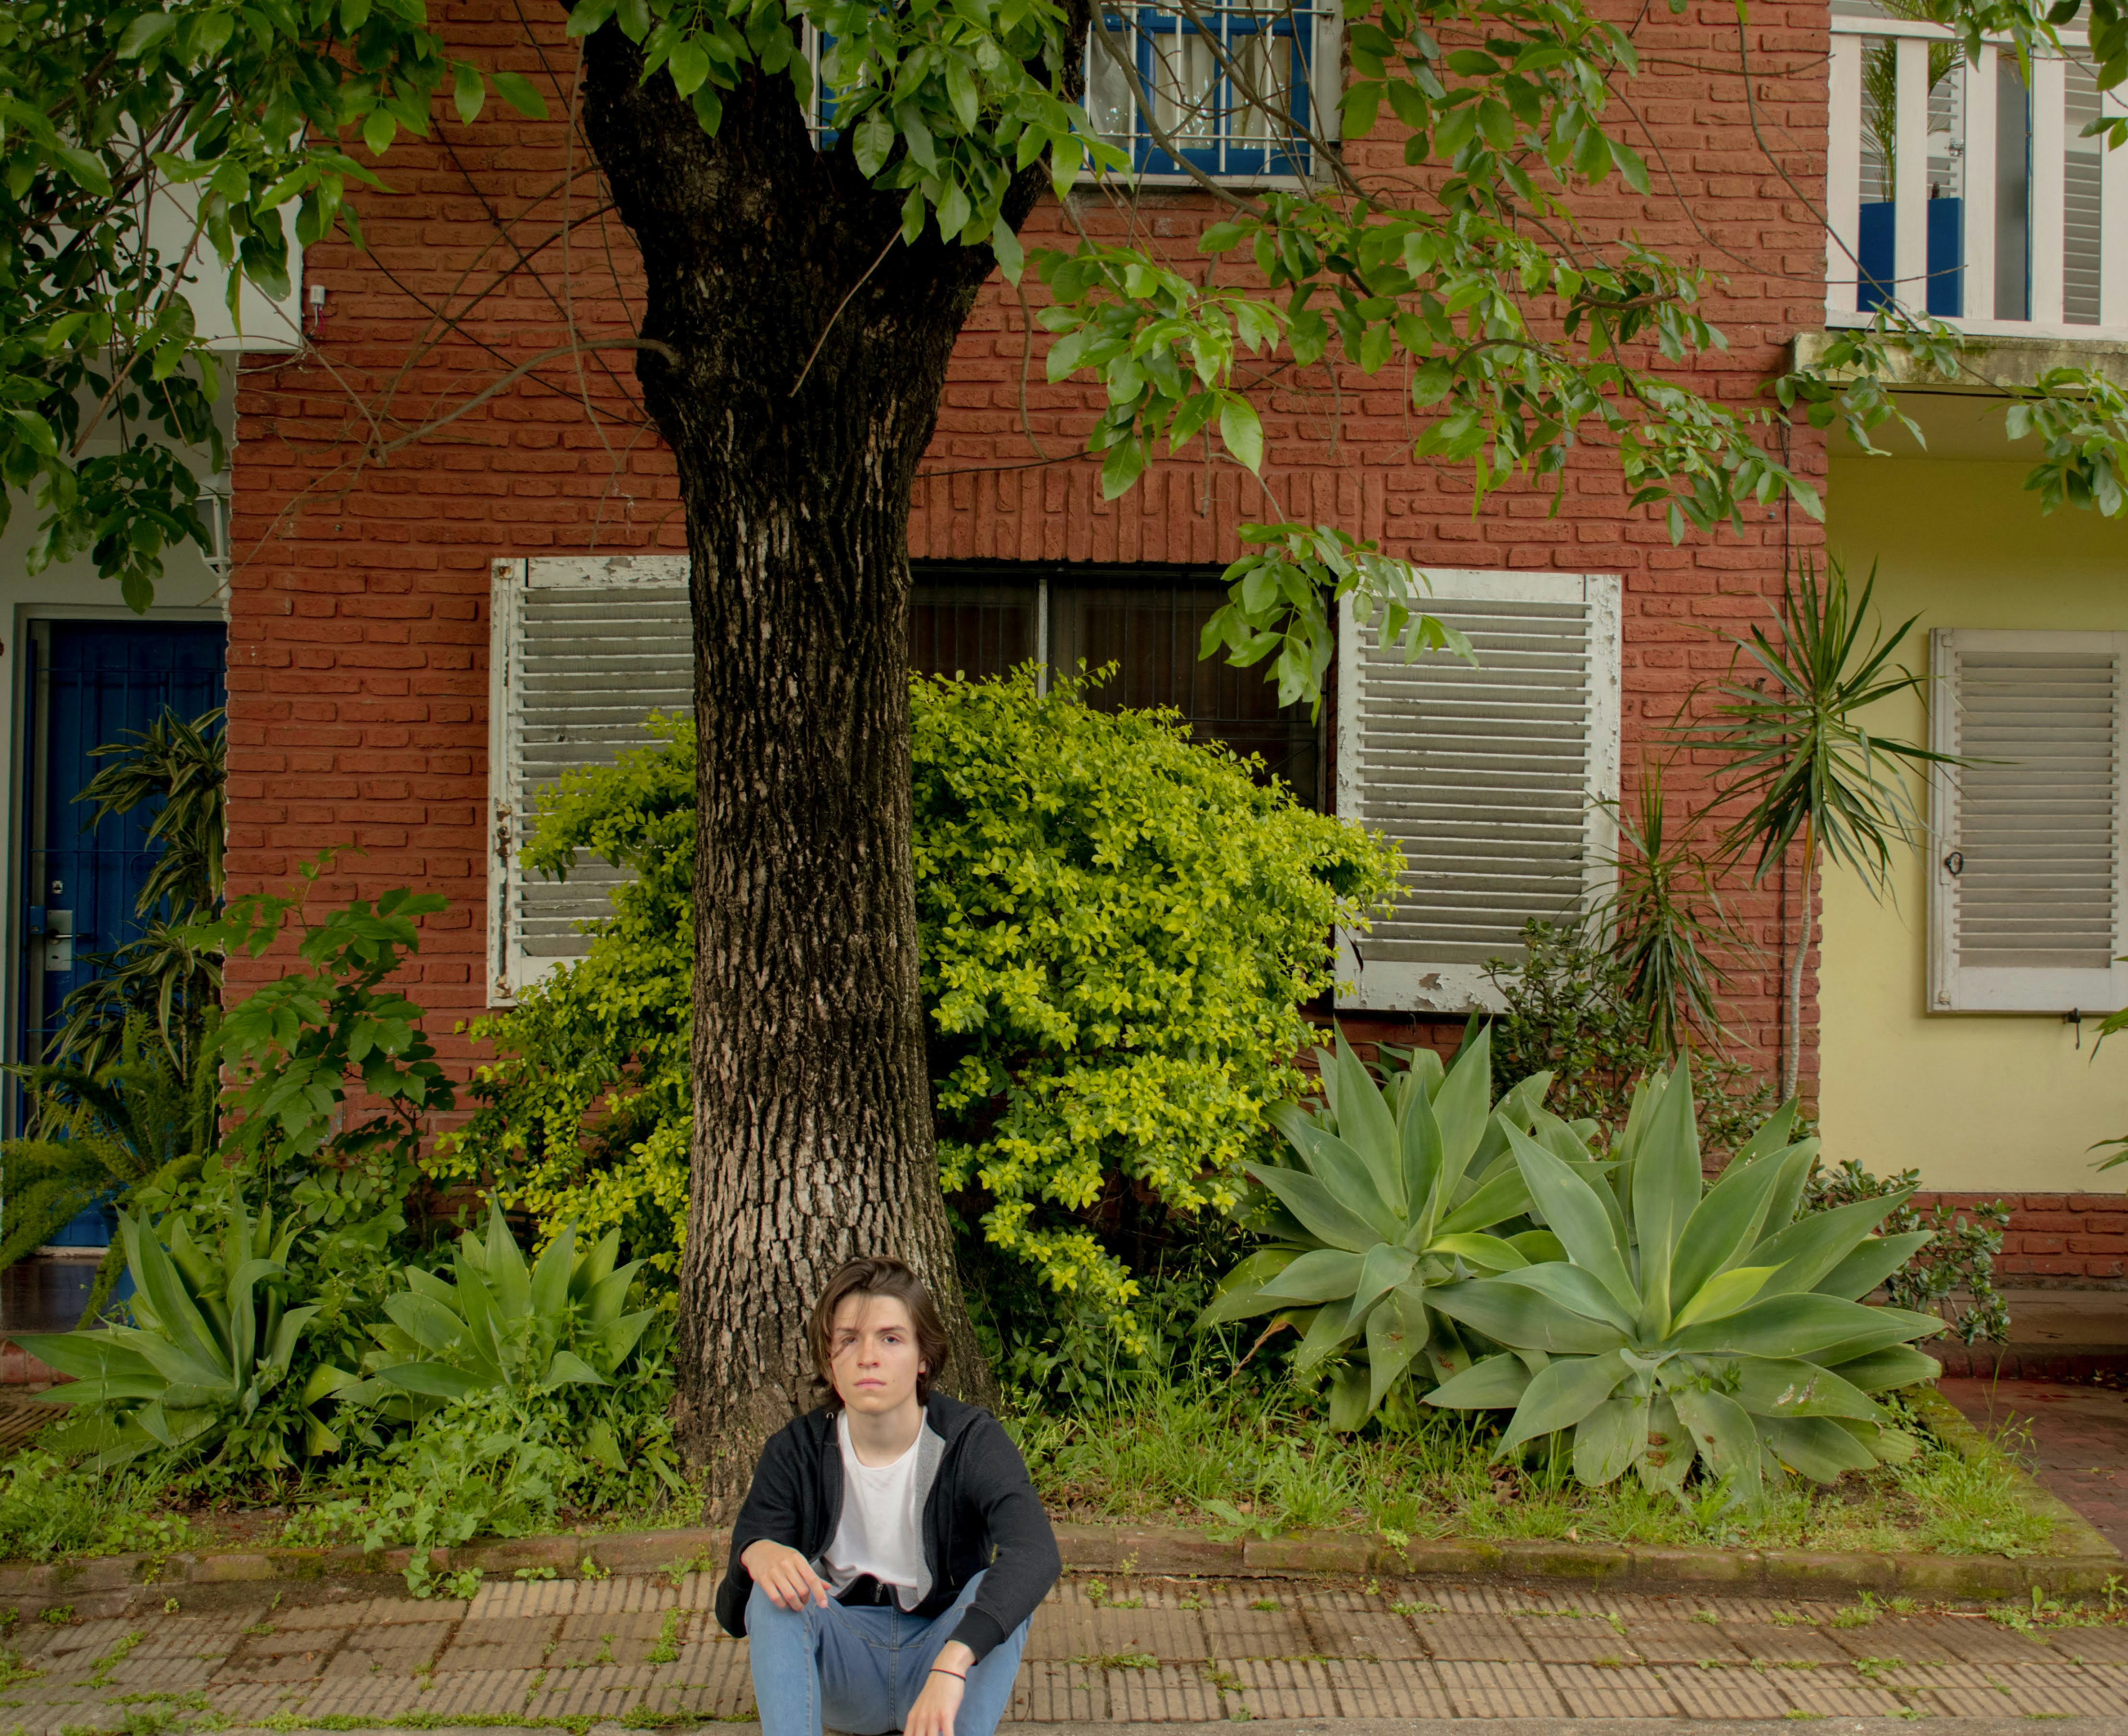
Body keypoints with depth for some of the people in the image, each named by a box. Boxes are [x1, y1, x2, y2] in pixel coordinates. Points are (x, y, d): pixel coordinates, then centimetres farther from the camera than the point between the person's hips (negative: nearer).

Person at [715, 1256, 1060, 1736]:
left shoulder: (971, 1441, -15)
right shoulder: (796, 1453, -8)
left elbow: (1037, 1553, -35)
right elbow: (734, 1616, -9)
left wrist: (951, 1663, -52)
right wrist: (756, 1555, -35)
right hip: (844, 1669, 1)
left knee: (993, 1588, -31)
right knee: (774, 1591, -27)